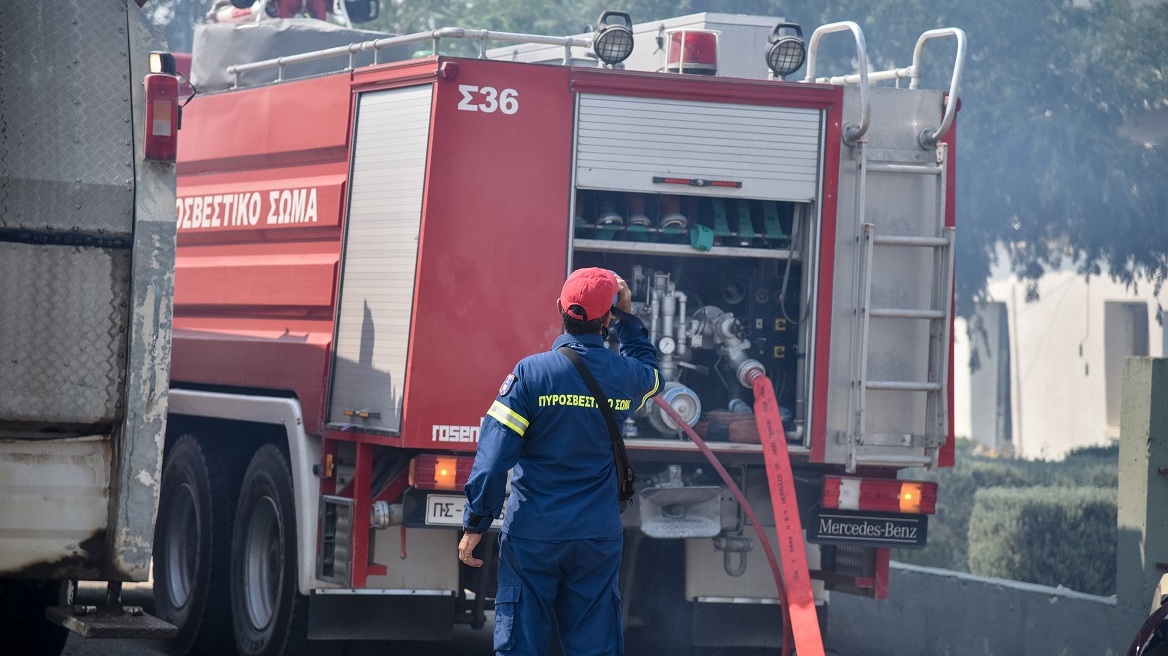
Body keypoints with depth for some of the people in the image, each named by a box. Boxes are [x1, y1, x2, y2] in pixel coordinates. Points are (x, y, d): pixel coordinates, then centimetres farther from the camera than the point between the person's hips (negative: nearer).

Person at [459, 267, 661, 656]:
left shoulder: (531, 372, -12)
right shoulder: (626, 377, -3)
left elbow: (494, 455, -13)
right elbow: (650, 373, 26)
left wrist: (475, 524, -5)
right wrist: (628, 319, 27)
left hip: (531, 535, -2)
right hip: (598, 537, 2)